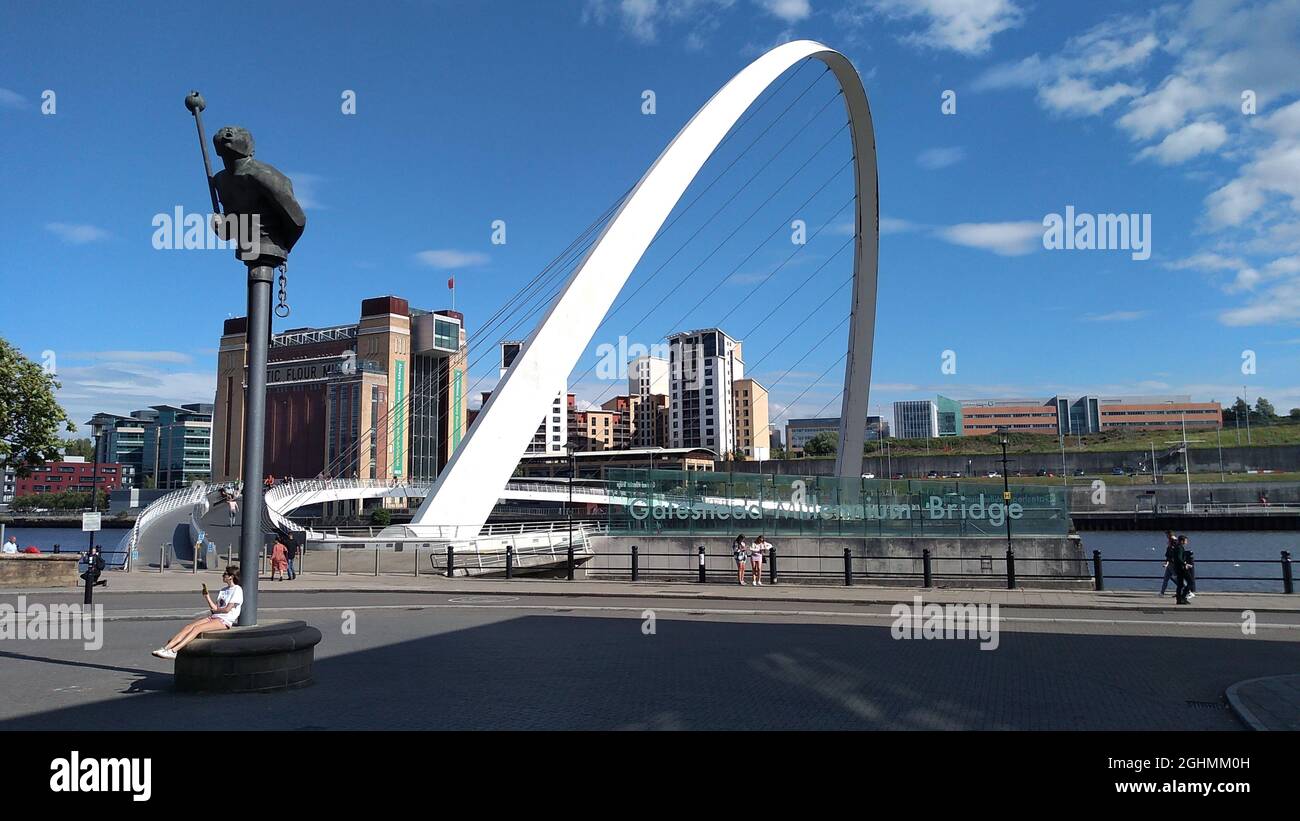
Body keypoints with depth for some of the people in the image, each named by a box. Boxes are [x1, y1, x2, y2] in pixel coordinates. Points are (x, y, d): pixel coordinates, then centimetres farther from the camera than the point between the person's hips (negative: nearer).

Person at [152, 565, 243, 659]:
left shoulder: (237, 590, -3)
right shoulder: (223, 590, 23)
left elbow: (227, 609, -10)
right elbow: (215, 608, 15)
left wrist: (214, 610, 4)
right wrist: (207, 596, 8)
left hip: (225, 620, -8)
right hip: (214, 617, 8)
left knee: (197, 628, -25)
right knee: (188, 627, -12)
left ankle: (173, 651, -33)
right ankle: (166, 648, -22)